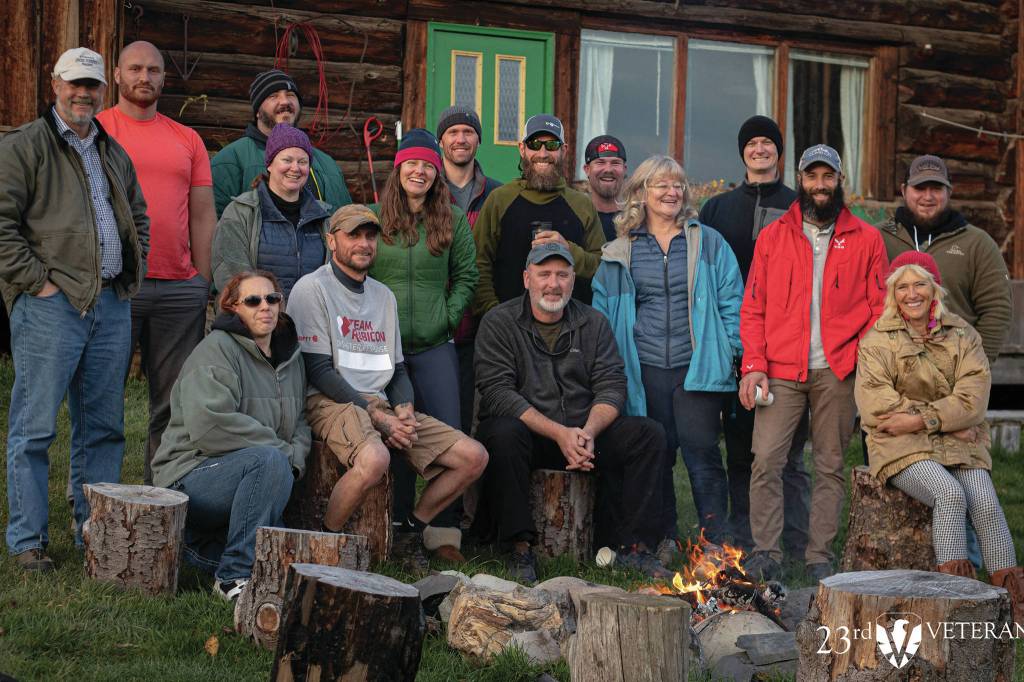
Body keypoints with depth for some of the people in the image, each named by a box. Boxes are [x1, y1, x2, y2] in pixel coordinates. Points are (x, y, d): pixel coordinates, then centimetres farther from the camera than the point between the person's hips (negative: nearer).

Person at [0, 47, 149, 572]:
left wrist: (132, 276, 16)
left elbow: (138, 218, 29)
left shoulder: (114, 154, 19)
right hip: (50, 305, -6)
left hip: (112, 306, 7)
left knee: (103, 426, 10)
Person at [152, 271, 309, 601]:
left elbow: (300, 421, 18)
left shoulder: (291, 357, 14)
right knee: (269, 460, -36)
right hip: (191, 473, -7)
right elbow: (210, 424, -23)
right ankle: (235, 578, -28)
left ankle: (207, 547, 16)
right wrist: (279, 450, -18)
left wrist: (294, 459, -5)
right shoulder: (217, 349, -10)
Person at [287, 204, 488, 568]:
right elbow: (319, 371, -9)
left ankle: (409, 533, 10)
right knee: (374, 459, -40)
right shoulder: (312, 288, -2)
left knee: (474, 456, -6)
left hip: (382, 405, 7)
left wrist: (404, 411, -3)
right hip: (331, 403, -7)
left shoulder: (384, 296, 22)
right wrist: (376, 415, -15)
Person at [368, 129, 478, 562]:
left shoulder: (453, 220, 7)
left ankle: (444, 531, 1)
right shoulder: (373, 217, 5)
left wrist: (449, 316, -1)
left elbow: (466, 276, 9)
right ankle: (394, 526, 13)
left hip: (435, 347, 1)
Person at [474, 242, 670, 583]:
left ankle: (631, 545, -14)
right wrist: (558, 433, -24)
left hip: (584, 432, 4)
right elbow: (497, 392, -13)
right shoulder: (498, 323, -2)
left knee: (648, 433, -16)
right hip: (528, 433, -4)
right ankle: (519, 548, -27)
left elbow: (612, 387, 2)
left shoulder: (594, 323, 10)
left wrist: (589, 432, -20)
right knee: (504, 433, -36)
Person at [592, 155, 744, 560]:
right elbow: (603, 308, 15)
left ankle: (715, 540, 0)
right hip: (645, 370, 2)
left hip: (697, 367, -2)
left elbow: (731, 299, 7)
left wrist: (732, 348, -3)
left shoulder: (708, 242, 8)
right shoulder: (619, 253, 11)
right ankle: (664, 538, 18)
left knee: (701, 450, -7)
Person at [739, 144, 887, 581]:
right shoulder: (772, 237, 11)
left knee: (830, 465, 4)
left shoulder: (866, 240, 9)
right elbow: (753, 309, 8)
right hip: (781, 371, 0)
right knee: (766, 459, -9)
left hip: (837, 372, 0)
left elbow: (878, 308, 7)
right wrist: (754, 366, -4)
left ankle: (820, 557, 10)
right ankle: (765, 552, -3)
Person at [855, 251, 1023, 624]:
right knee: (950, 495, -31)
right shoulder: (877, 340, 4)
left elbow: (974, 397, -3)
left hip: (959, 444, 2)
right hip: (902, 446, -2)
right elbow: (874, 403, -9)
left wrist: (922, 419, -16)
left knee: (986, 503, -24)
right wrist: (947, 419, -11)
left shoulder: (962, 335, 10)